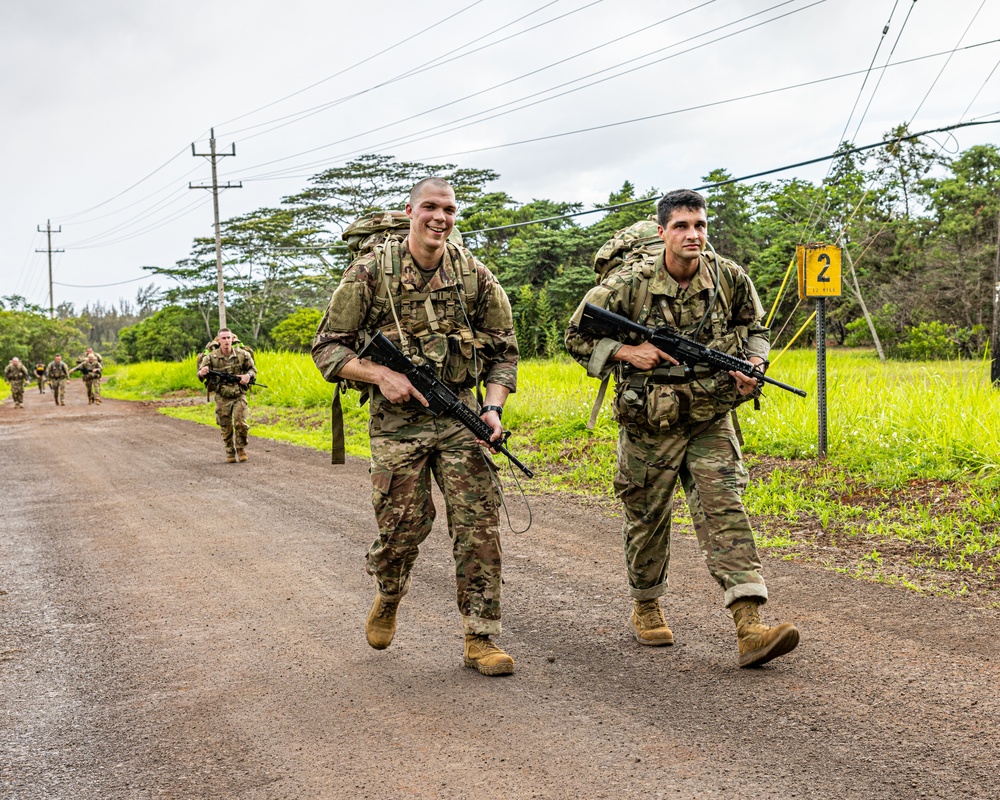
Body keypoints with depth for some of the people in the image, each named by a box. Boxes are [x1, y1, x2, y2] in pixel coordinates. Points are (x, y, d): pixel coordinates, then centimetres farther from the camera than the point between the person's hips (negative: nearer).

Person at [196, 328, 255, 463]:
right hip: (222, 397, 0)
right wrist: (202, 373, -30)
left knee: (240, 423, -12)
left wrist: (248, 376, -13)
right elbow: (200, 376, -5)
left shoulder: (242, 354, -6)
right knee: (226, 427, 5)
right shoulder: (211, 357, -8)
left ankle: (241, 448, 11)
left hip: (239, 396, 0)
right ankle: (230, 453, 22)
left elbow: (253, 369, 9)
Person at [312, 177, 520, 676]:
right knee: (403, 527, -1)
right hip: (397, 421, -2)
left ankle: (481, 639, 5)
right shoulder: (370, 273, -4)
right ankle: (387, 598, 33)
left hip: (460, 416, 2)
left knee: (479, 525, -5)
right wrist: (382, 375, -16)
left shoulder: (474, 275, 3)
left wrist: (493, 407, -6)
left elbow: (504, 350, 9)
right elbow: (327, 348, -1)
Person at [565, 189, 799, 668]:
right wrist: (627, 353, -19)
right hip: (649, 426, -1)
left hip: (710, 422, 1)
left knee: (725, 511, -11)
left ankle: (750, 629, -17)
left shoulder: (731, 279, -5)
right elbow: (577, 337, -4)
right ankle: (645, 607, 35)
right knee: (647, 517, 11)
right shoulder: (629, 284, -13)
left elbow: (756, 329, 13)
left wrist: (753, 364, -7)